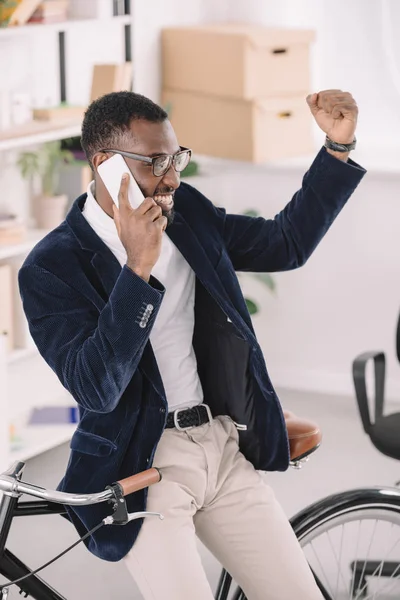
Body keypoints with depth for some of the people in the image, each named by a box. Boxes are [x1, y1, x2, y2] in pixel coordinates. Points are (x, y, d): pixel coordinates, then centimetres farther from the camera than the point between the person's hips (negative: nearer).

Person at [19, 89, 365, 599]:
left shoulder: (188, 213, 6)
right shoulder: (51, 268, -13)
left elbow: (286, 243, 14)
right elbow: (95, 389, -24)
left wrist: (338, 146, 3)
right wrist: (138, 268, -33)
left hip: (224, 447, 6)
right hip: (144, 468, -6)